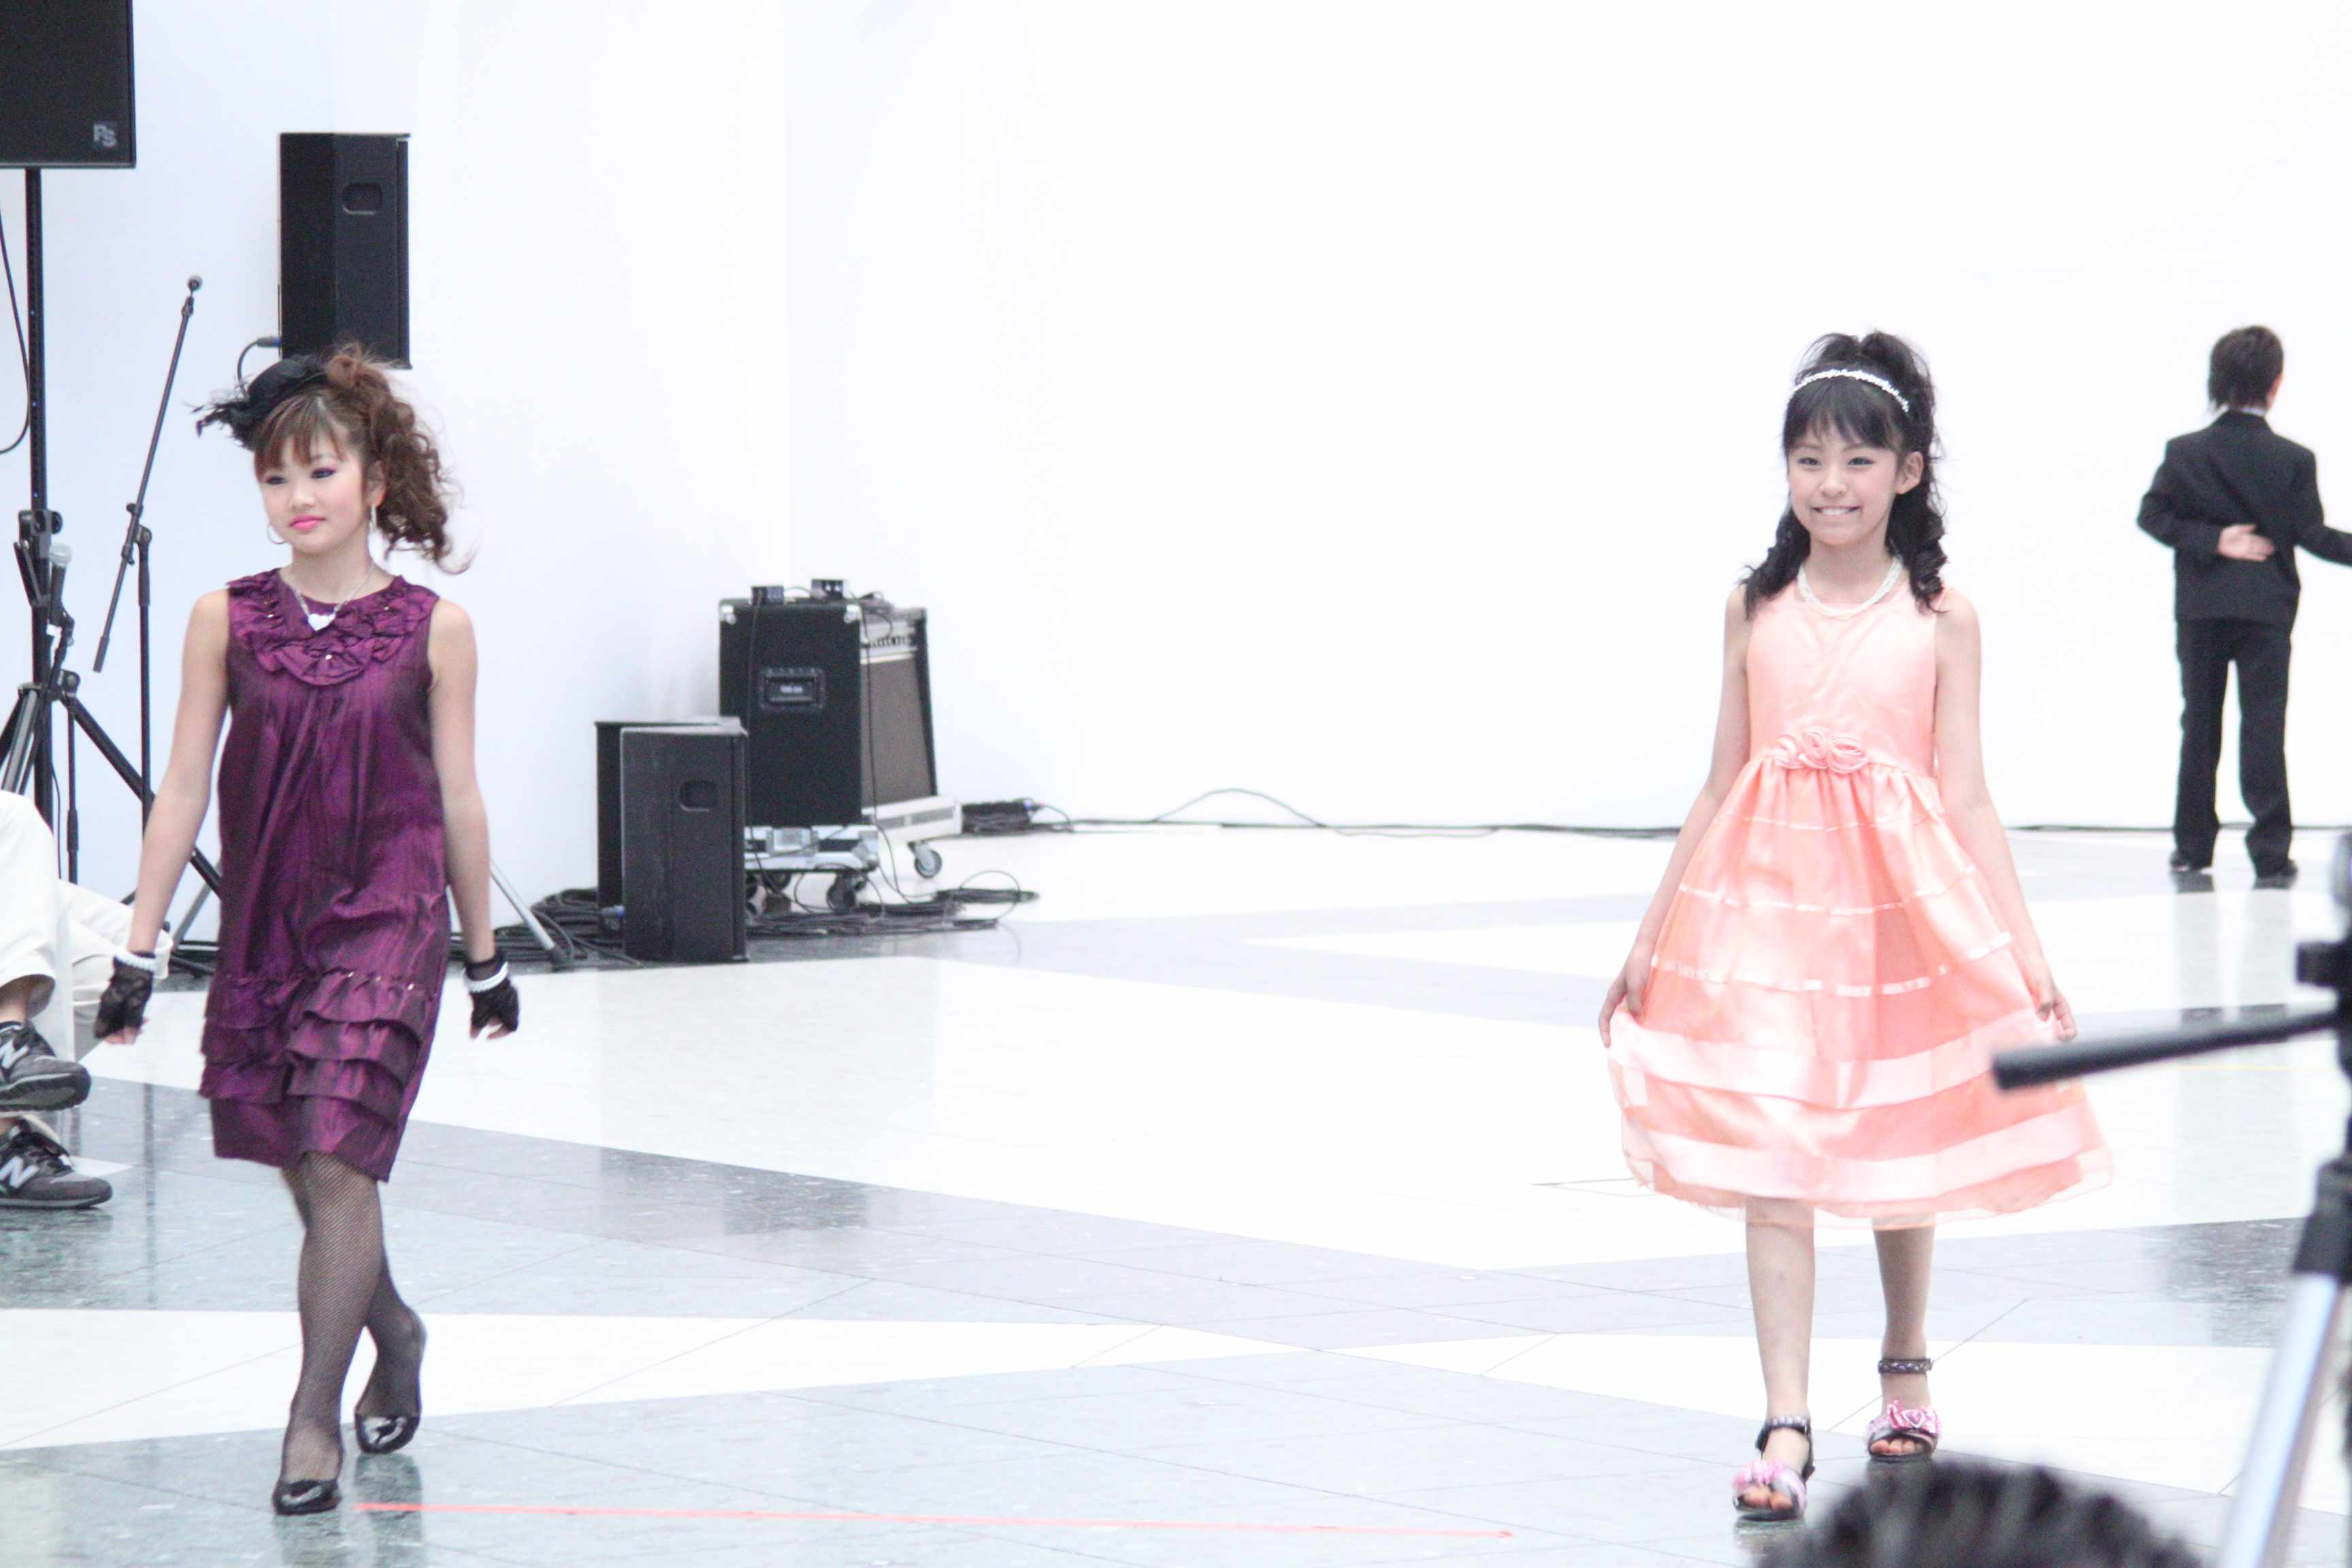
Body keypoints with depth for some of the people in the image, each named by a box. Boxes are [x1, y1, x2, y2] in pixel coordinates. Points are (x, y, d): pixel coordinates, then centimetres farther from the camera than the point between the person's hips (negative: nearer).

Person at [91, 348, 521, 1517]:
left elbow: (457, 800, 5)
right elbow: (183, 787, 3)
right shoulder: (226, 622, 1)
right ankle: (393, 1333, 37)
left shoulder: (431, 629, -2)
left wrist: (485, 956, 9)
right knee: (304, 1171, 11)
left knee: (337, 1160, -11)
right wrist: (137, 948, 0)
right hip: (264, 918, 3)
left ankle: (314, 1418, -3)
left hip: (387, 914, -3)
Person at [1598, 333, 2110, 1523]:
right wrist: (1649, 935, 10)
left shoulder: (1939, 620, 0)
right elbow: (1722, 786, 9)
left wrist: (2027, 955, -4)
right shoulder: (1756, 609, 4)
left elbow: (1964, 798, 0)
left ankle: (1905, 1370, 36)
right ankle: (1786, 1429, -7)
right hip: (1766, 895, 0)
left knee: (1898, 1151, 14)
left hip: (1904, 906, 0)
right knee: (1770, 1162, -7)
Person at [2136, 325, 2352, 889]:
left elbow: (2153, 514, -6)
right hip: (2266, 605, -2)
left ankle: (2193, 849, 13)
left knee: (2200, 724, 11)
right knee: (2263, 724, 0)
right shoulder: (2293, 460, -7)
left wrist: (2212, 542, -6)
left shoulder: (2185, 451, -1)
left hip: (2200, 608, 2)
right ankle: (2271, 852, -6)